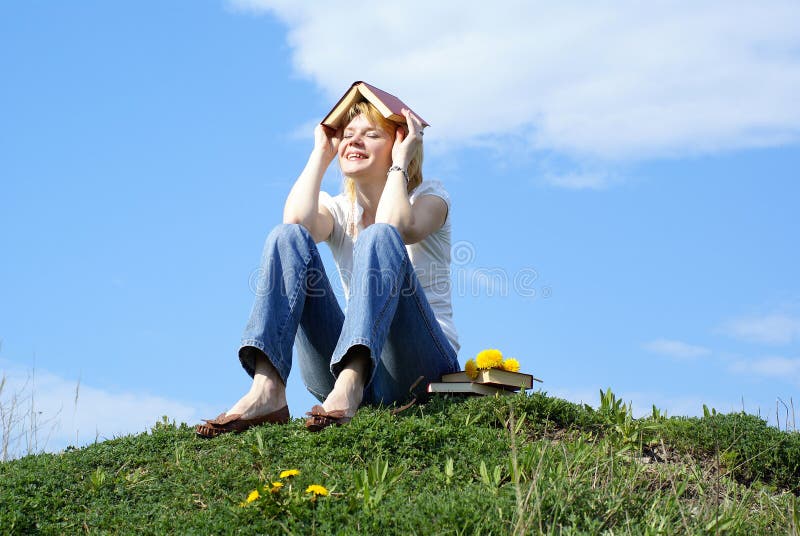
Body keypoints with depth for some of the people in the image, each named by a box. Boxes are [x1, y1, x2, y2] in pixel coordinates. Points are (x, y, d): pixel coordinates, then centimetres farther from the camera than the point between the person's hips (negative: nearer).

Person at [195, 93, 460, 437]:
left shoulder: (429, 196, 10)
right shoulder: (338, 210, 18)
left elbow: (397, 228, -17)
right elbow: (296, 219, -9)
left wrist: (400, 160, -4)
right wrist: (321, 153, 3)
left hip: (421, 362, -3)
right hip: (350, 363, 3)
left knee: (379, 237, -27)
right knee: (286, 236, -14)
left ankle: (348, 388, -49)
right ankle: (266, 391, -35)